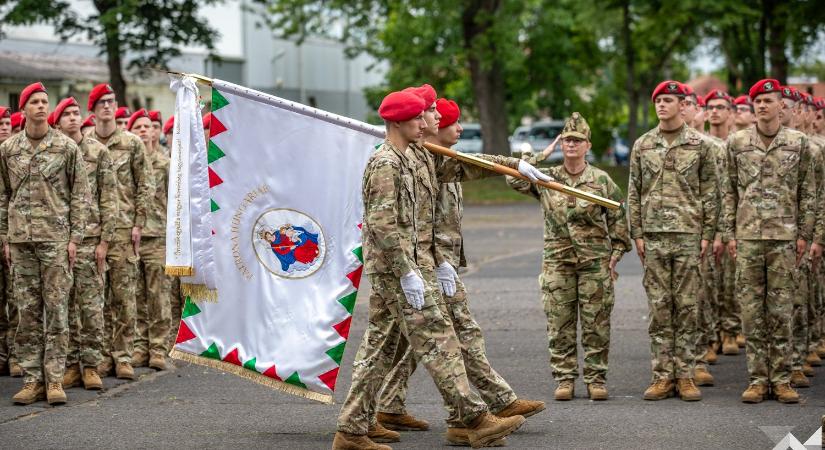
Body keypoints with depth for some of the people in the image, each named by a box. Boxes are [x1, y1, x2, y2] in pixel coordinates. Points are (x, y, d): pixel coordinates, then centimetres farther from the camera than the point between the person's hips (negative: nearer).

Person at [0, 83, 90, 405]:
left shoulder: (67, 147, 2)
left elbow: (80, 194, 2)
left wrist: (75, 236, -4)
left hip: (56, 237, -2)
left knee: (56, 309, -4)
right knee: (27, 311, 3)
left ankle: (54, 378, -1)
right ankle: (32, 378, 7)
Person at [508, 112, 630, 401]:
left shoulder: (601, 180, 3)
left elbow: (618, 218, 6)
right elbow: (514, 179, -3)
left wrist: (616, 253, -1)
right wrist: (537, 158, -1)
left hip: (595, 261, -1)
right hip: (557, 261, 1)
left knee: (596, 324, 1)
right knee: (560, 325, 2)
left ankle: (596, 379, 8)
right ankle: (564, 379, 9)